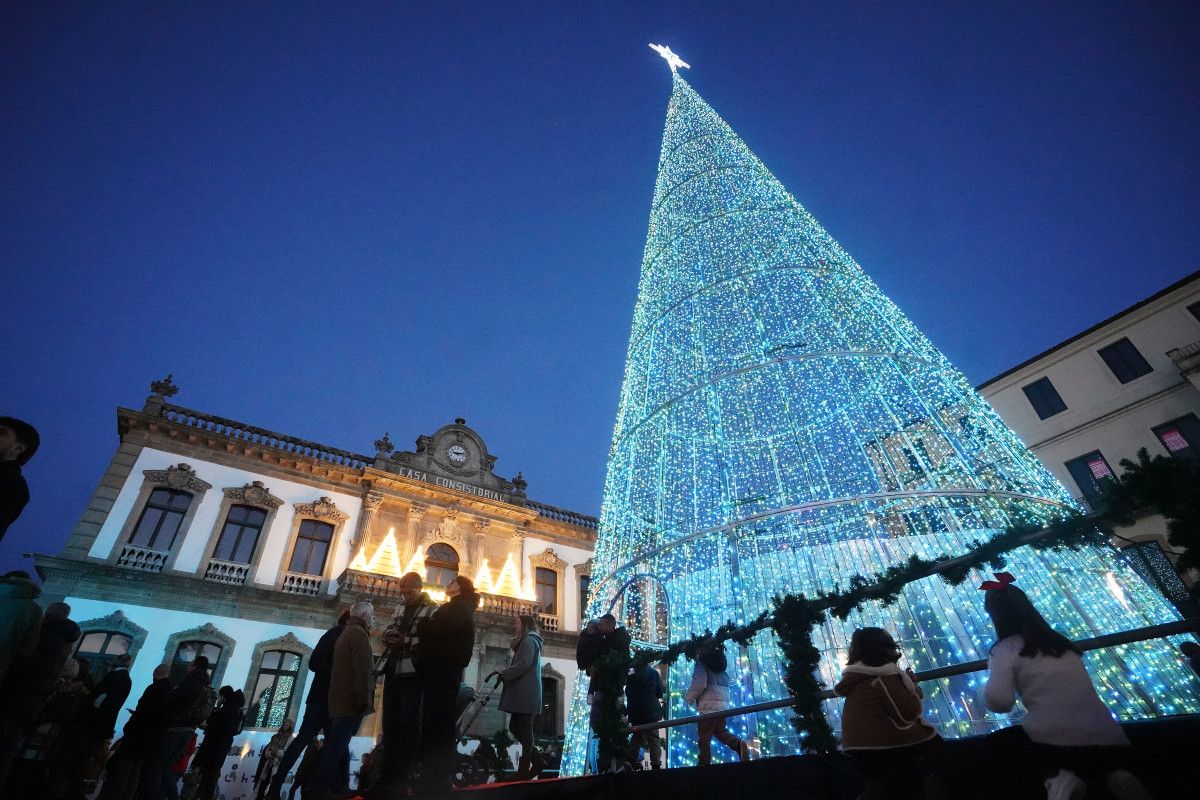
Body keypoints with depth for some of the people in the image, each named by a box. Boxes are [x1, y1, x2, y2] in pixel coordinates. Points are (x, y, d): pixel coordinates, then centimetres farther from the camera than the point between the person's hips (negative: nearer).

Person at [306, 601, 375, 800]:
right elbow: (362, 669, -21)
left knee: (334, 746, 15)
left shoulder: (346, 633, 21)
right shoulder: (359, 633, -12)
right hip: (352, 702, -10)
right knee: (337, 747, -6)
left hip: (340, 701, 10)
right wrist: (365, 699, -18)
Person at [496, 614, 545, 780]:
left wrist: (502, 673, -13)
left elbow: (523, 665, -18)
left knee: (524, 730, -5)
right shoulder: (525, 641, 25)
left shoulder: (529, 640, -7)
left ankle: (524, 771, 0)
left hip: (526, 695, -10)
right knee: (515, 727, 9)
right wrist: (504, 674, 10)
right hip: (522, 694, 10)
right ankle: (537, 761, 14)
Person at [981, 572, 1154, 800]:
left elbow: (999, 702, -13)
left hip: (1052, 742, -6)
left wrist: (993, 679, 8)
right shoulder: (1062, 642, 18)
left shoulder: (1006, 649, -1)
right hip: (1110, 741, 6)